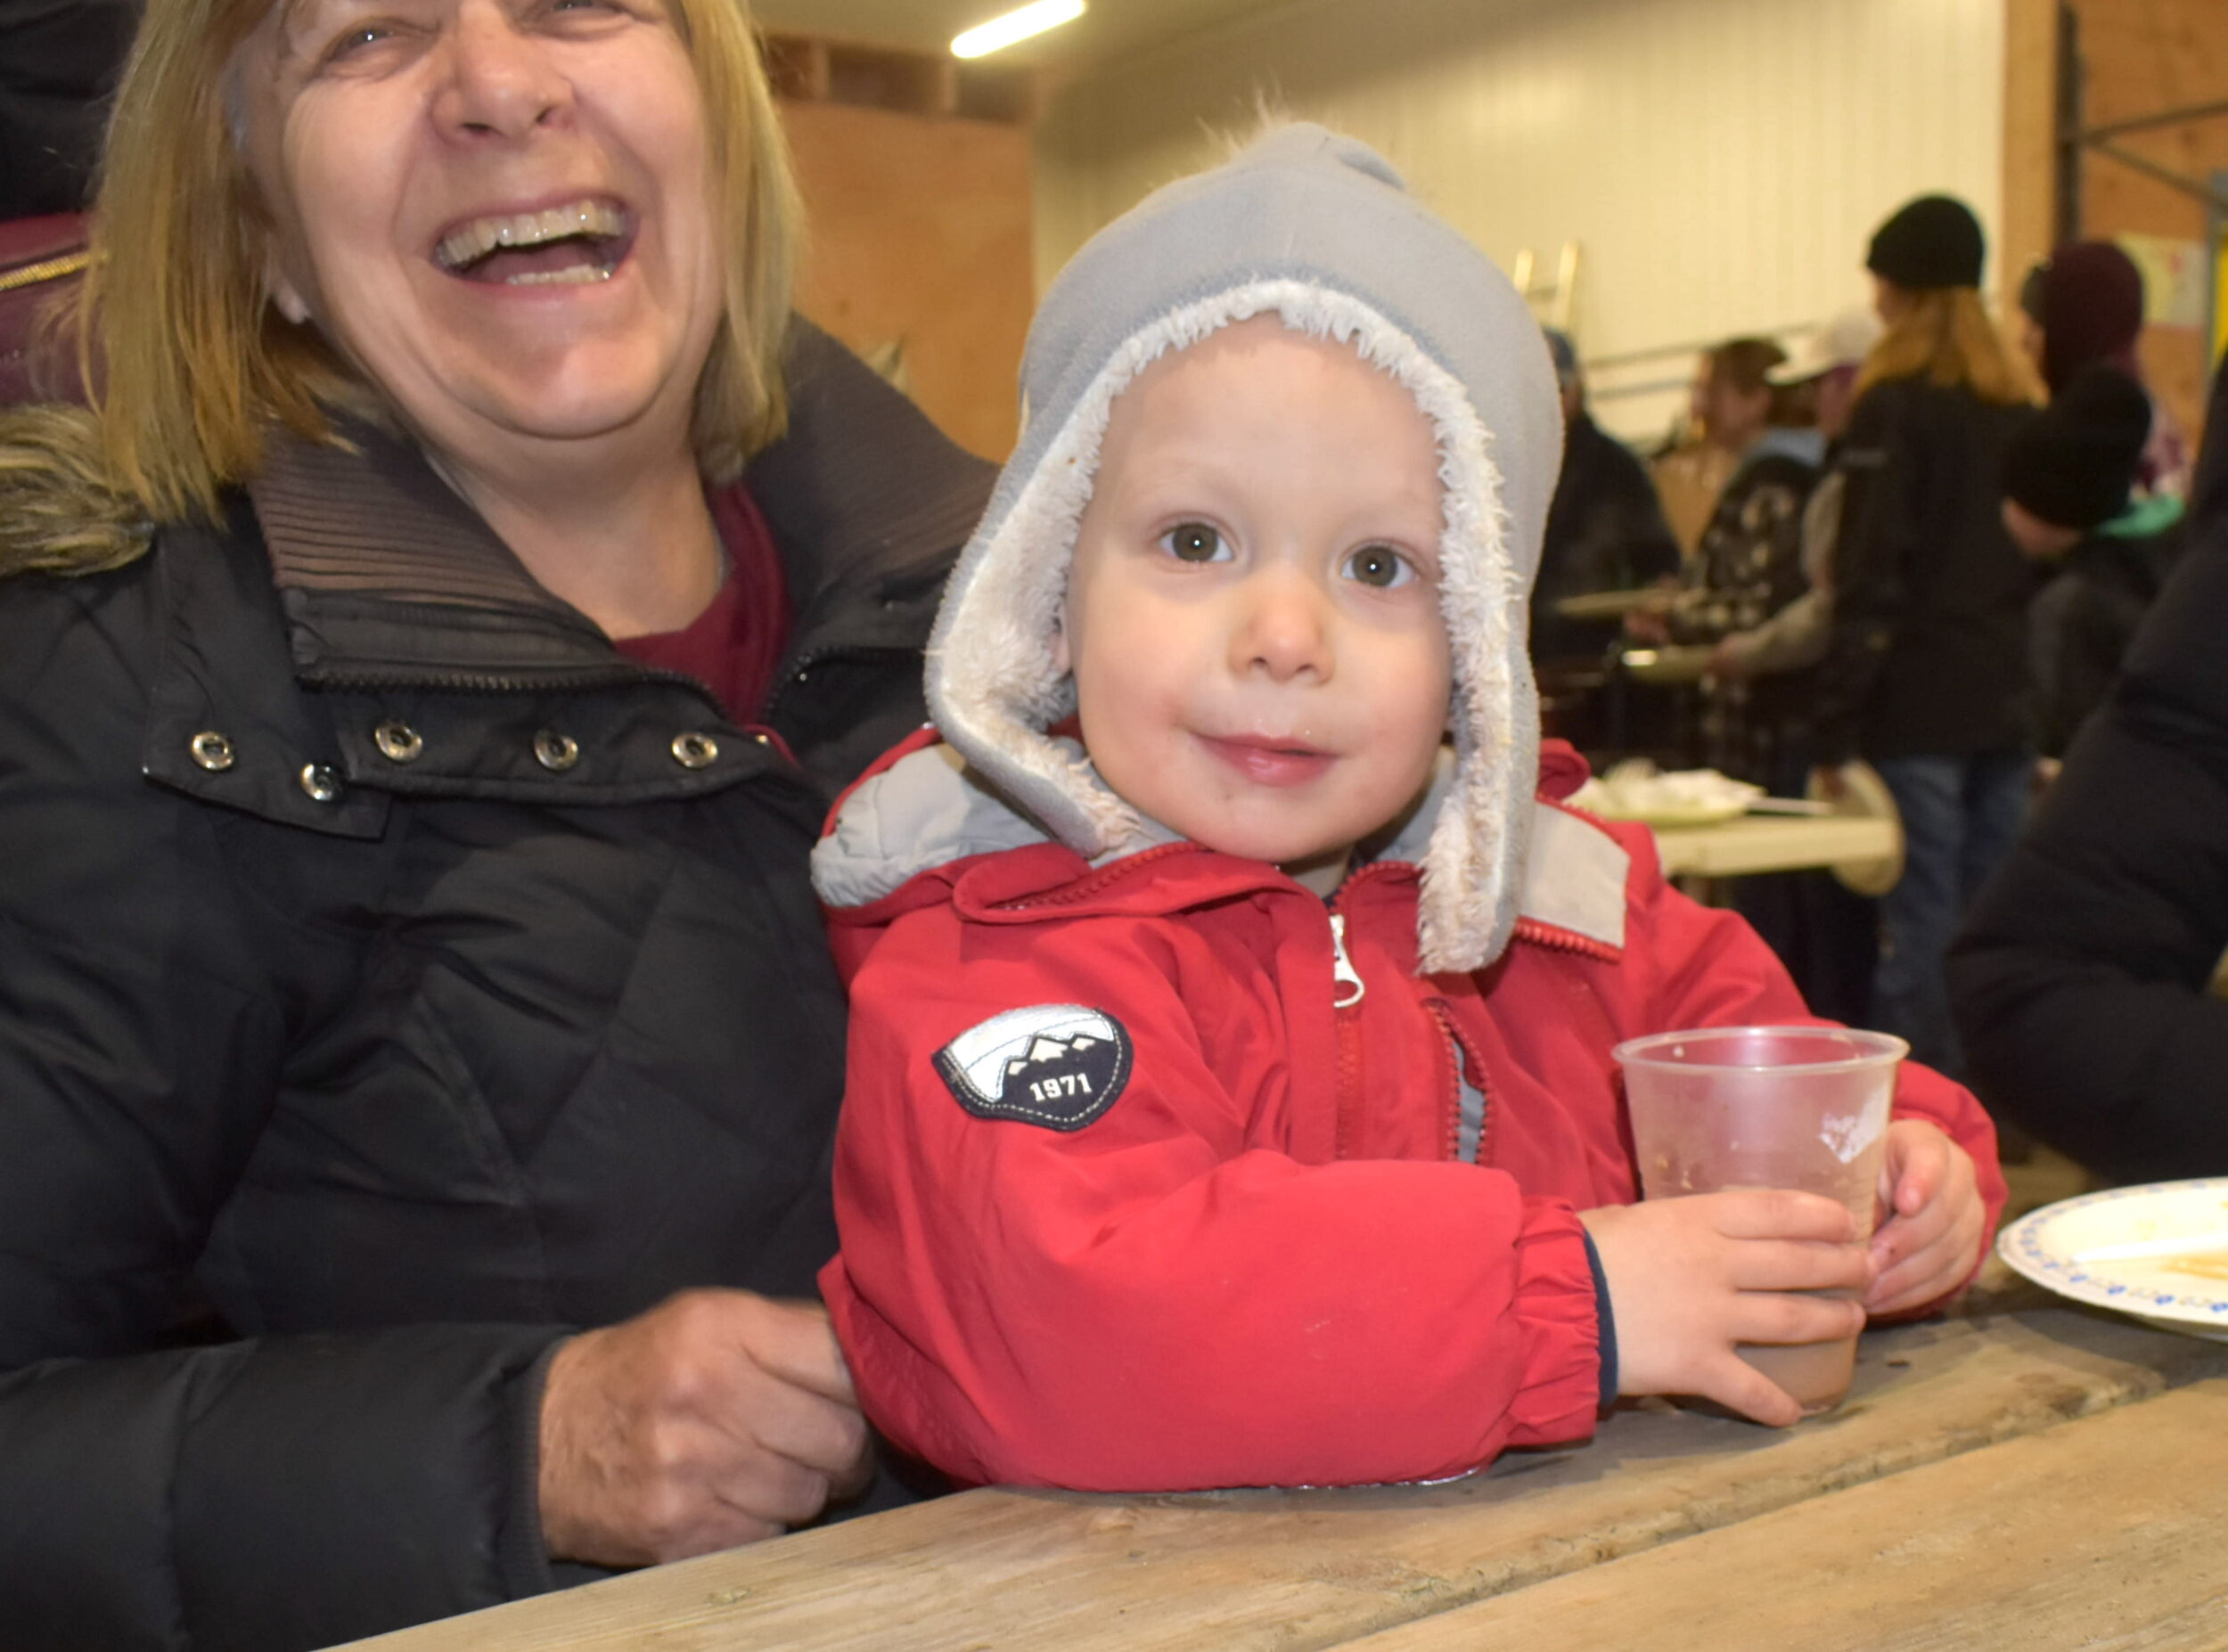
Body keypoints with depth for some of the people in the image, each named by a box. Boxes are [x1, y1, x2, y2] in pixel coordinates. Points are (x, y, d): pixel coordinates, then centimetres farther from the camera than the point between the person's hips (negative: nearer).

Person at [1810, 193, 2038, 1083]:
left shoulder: (1894, 406, -6)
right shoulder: (2023, 408, 13)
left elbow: (1869, 585, -12)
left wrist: (1835, 725, -11)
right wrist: (2031, 690, 17)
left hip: (1917, 707, -6)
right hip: (2006, 704, 6)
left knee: (1917, 927, -4)